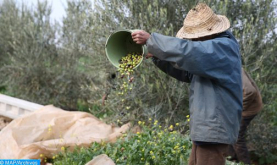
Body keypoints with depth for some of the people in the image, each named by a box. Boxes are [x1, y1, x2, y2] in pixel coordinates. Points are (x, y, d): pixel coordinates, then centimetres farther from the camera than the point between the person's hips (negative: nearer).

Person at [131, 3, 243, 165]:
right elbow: (186, 72, 18)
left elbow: (185, 51, -31)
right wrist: (157, 56, 4)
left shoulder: (223, 47, -17)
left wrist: (150, 39, -22)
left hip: (214, 130, -10)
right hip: (207, 129, 10)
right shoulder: (212, 49, 16)